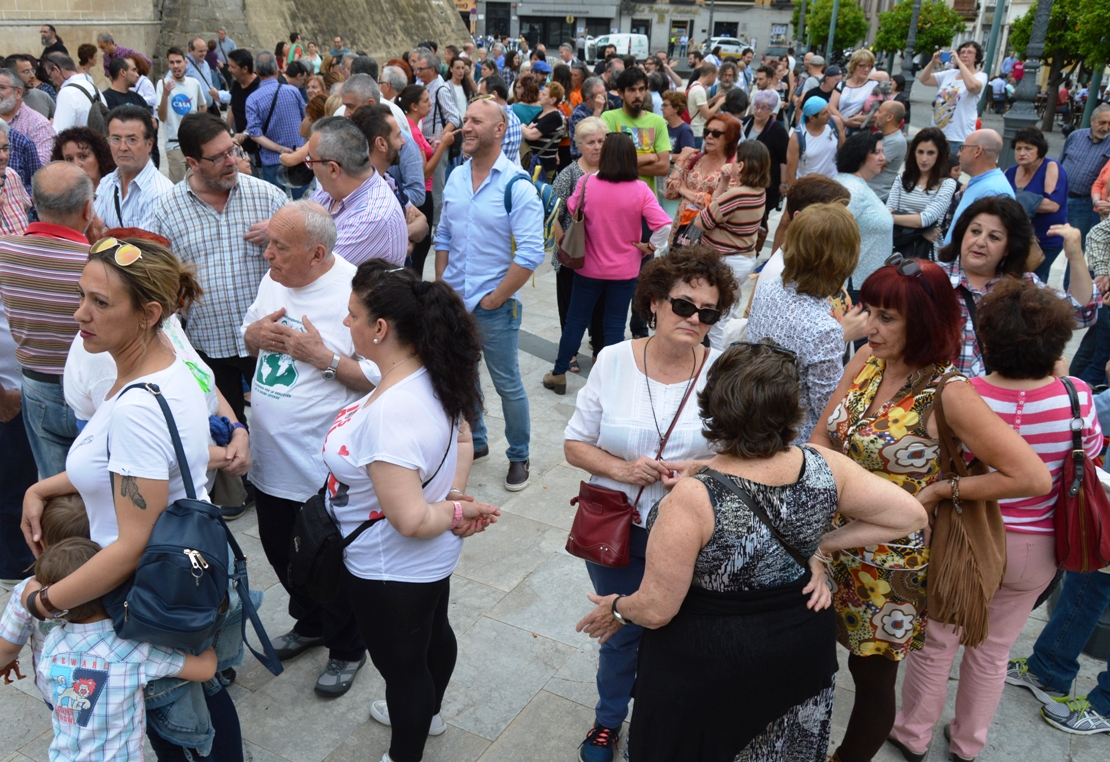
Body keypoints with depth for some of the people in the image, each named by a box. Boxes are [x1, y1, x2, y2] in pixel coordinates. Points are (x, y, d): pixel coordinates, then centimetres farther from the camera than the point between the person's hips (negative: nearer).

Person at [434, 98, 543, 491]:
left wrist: (494, 298, -15)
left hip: (494, 307, -6)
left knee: (507, 384, 6)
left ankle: (519, 456, 25)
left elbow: (530, 253, -18)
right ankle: (474, 441, 40)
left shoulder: (517, 186, -14)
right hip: (454, 301, 6)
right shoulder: (455, 177, 5)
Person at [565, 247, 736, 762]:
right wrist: (623, 470, -21)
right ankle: (609, 719, 51)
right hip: (614, 527, 1)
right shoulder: (613, 361, -11)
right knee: (621, 633, 22)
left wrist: (698, 469, -22)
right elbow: (575, 444, -4)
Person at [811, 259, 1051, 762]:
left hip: (890, 565, -5)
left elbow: (1033, 477, -23)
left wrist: (938, 490, -16)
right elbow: (821, 438, 5)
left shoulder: (950, 395, -22)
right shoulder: (867, 360, -4)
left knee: (873, 677, 14)